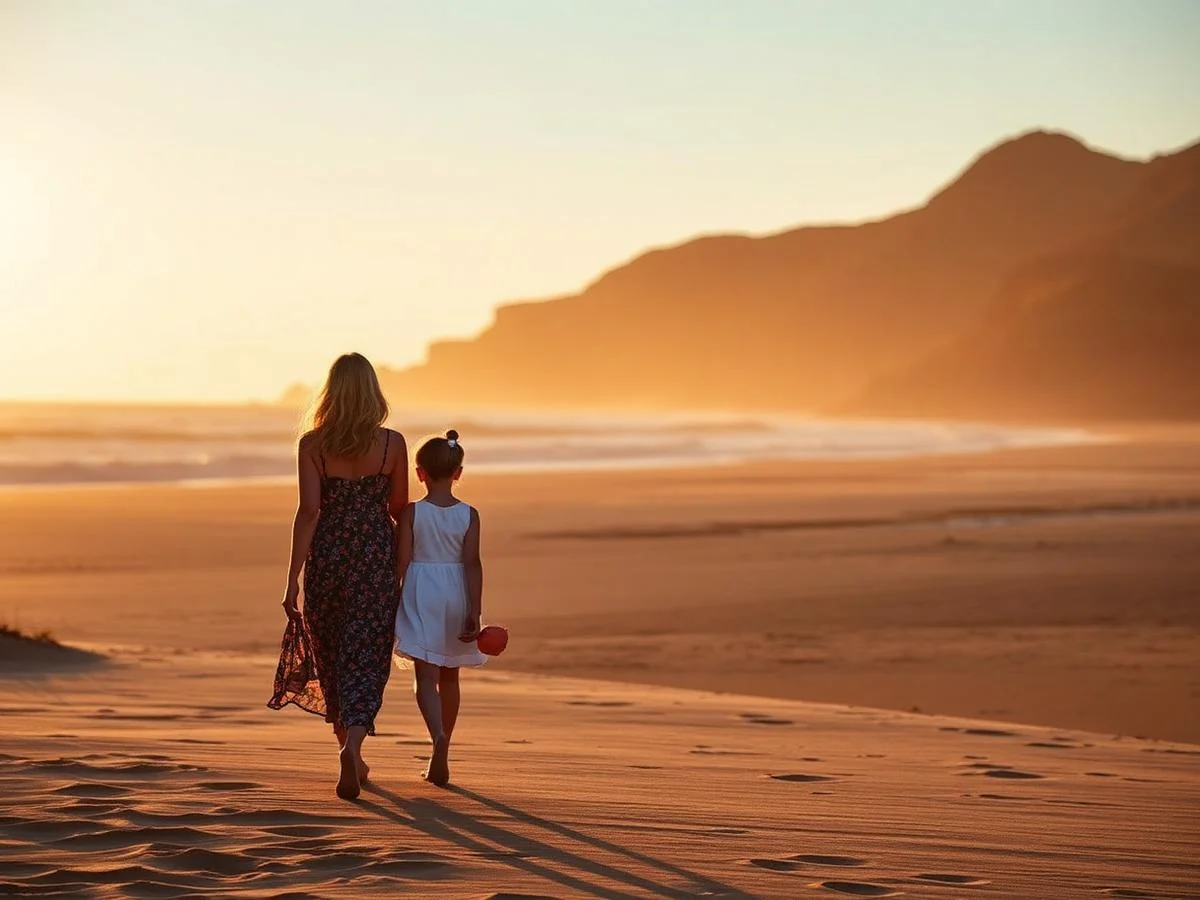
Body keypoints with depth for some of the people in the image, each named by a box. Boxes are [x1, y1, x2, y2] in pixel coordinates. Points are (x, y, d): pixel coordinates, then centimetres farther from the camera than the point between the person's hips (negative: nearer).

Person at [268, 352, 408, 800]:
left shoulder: (313, 444, -6)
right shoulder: (392, 443, -5)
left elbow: (309, 511, -12)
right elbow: (398, 507, 5)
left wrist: (293, 577, -10)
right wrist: (410, 552, 26)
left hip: (327, 557, 1)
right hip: (376, 557, -1)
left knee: (331, 657, 18)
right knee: (365, 660, -1)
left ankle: (350, 753, 31)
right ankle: (351, 746, -26)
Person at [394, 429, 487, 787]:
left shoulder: (411, 512, -6)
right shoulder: (469, 515, -3)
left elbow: (402, 561, -7)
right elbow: (472, 563, -8)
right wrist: (475, 611, -8)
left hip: (420, 597, -2)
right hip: (456, 597, 2)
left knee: (426, 677, -5)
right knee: (449, 678, 16)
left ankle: (438, 736, -32)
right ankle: (440, 757, 23)